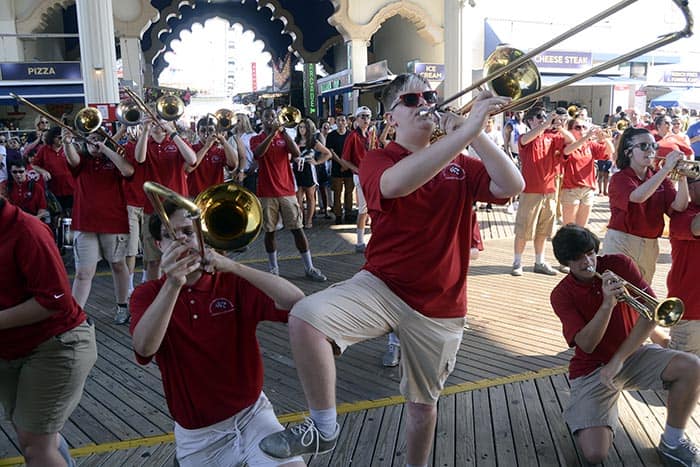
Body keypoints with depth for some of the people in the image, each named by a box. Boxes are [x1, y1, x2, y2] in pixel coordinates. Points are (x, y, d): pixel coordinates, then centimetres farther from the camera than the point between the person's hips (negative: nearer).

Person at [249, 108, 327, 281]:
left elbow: (297, 153, -8)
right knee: (269, 231, 4)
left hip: (287, 191, 1)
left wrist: (283, 131, -13)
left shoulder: (283, 136, 10)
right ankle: (274, 267, 18)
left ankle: (310, 268, 5)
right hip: (266, 193, -1)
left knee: (297, 229, 0)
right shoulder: (256, 139, 5)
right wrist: (272, 133, -23)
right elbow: (258, 153, -18)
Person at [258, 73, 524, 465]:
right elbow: (395, 183, -31)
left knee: (423, 402, 16)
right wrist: (467, 130, -35)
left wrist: (475, 134, -17)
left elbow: (512, 186, -8)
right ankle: (324, 428, -9)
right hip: (383, 286, -2)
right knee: (306, 317, -29)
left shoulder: (461, 166, 7)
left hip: (440, 307, 3)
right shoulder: (378, 160, -6)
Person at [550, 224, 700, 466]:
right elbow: (587, 345, -19)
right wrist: (607, 304, -33)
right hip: (592, 368, -3)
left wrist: (618, 360, -20)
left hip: (632, 353, 3)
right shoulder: (561, 295, -10)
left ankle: (672, 443, -3)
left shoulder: (619, 264, -7)